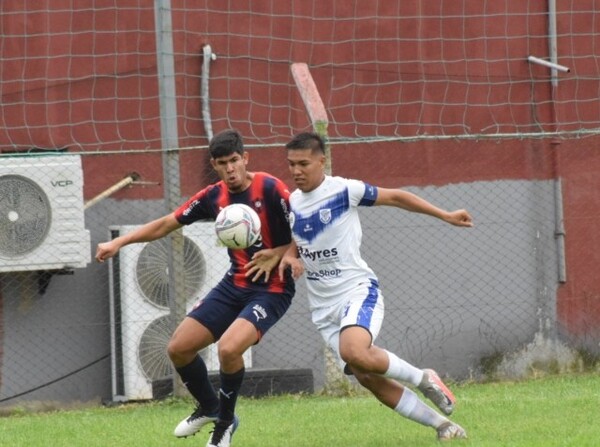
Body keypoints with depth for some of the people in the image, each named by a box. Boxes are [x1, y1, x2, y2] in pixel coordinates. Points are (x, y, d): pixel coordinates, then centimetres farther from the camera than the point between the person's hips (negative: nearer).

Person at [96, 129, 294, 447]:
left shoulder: (270, 189, -17)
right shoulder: (214, 197, 0)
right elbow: (167, 223, 9)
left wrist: (278, 256, -26)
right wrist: (119, 242, 4)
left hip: (271, 288, -7)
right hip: (235, 285, 7)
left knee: (229, 348, -28)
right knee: (178, 348, 4)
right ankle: (209, 408, 32)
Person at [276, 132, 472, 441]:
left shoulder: (344, 190, -10)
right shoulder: (291, 203, 8)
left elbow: (395, 197, 0)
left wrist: (445, 216, 0)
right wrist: (288, 257, -2)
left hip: (357, 290, -6)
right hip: (323, 307, 6)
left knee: (353, 351, -34)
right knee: (366, 377, -3)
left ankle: (422, 379, -9)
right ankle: (441, 424, 8)